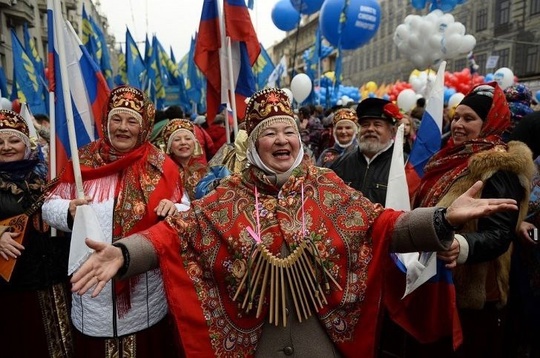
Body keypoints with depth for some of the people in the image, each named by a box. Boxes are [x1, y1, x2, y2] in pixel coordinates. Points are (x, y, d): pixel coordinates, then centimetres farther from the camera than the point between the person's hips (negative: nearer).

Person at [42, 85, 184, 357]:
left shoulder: (161, 165, -2)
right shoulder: (84, 161, 3)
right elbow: (50, 206, 5)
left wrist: (173, 209, -23)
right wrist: (68, 211, -16)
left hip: (145, 285, -1)